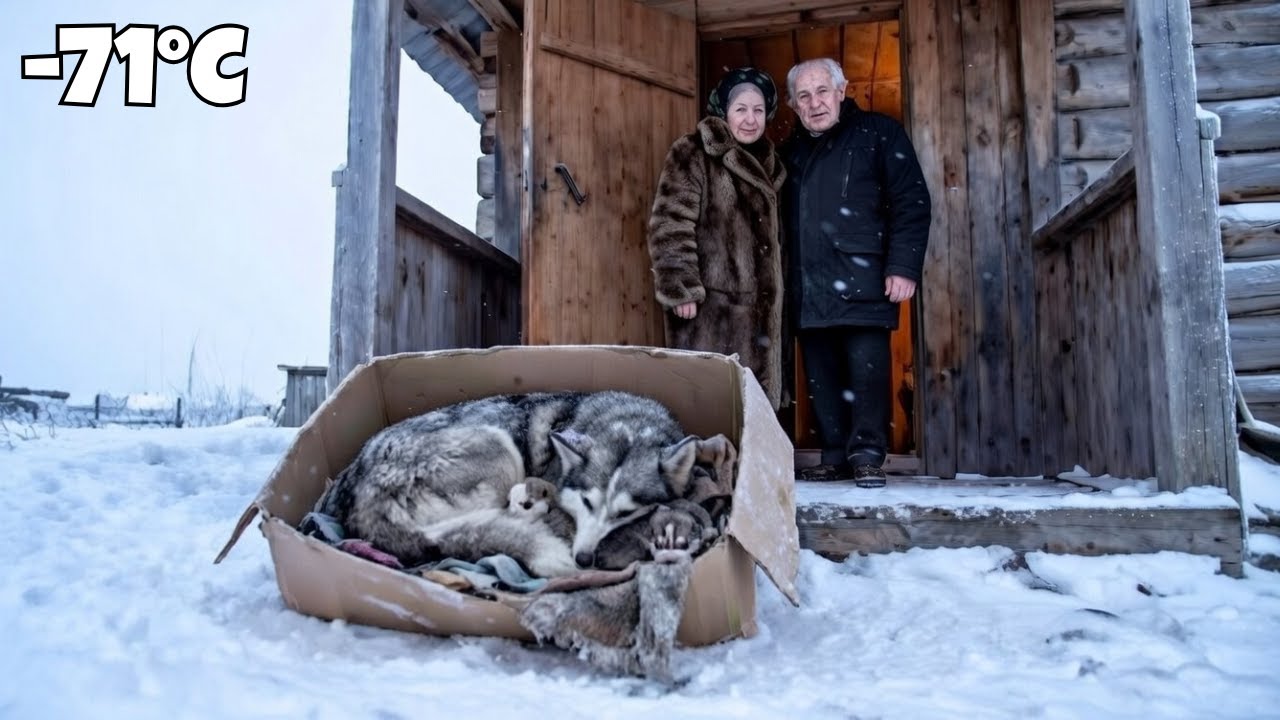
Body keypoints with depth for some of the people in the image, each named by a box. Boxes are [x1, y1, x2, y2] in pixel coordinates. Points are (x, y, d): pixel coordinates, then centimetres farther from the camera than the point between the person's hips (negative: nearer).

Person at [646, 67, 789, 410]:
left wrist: (772, 298, 20)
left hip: (759, 307, 7)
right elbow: (669, 225, -13)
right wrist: (681, 290, -20)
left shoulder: (766, 163, 19)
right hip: (709, 304, -7)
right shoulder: (694, 153, -4)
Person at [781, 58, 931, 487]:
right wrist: (786, 280, 13)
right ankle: (835, 456, 13)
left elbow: (911, 202, -2)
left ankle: (867, 455, 1)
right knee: (821, 375, 5)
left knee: (866, 367, -9)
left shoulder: (878, 133, 6)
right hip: (808, 287, 5)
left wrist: (903, 267, -11)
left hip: (862, 282, -5)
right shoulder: (791, 150, 21)